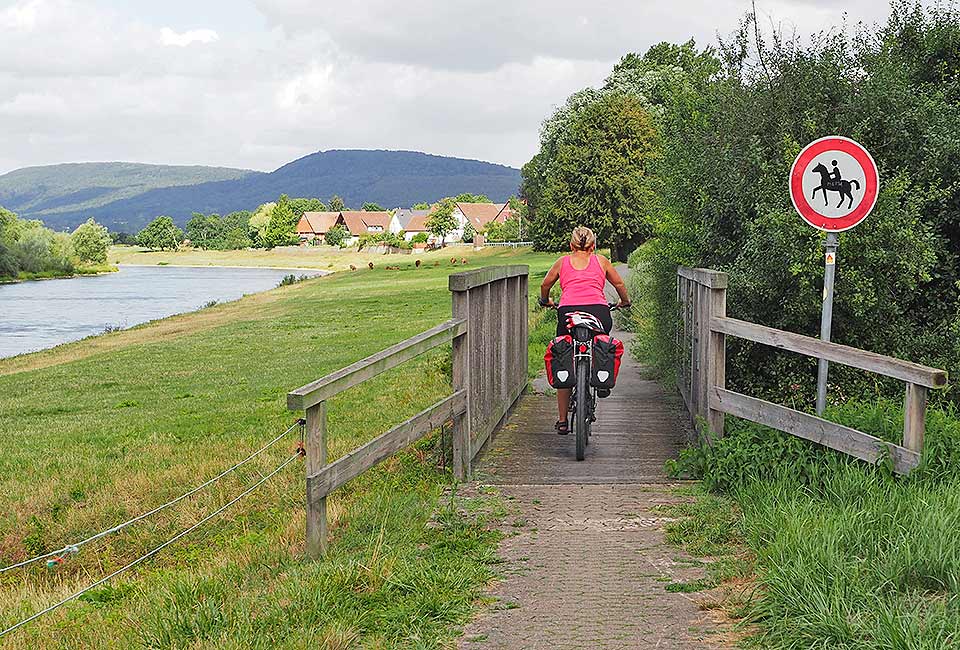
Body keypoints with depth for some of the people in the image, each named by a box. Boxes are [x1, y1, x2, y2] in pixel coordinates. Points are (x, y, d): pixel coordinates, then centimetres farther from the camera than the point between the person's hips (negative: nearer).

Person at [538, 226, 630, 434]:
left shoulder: (562, 262, 19)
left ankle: (562, 421, 10)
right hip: (598, 312, 0)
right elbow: (619, 284, 22)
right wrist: (625, 302, 40)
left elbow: (545, 285, 29)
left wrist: (546, 301, 48)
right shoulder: (600, 261, 17)